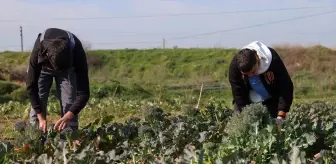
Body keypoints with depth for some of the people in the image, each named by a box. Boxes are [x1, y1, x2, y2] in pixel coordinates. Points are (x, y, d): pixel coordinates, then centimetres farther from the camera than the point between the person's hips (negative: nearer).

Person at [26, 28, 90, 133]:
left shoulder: (77, 53, -41)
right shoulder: (38, 51, -41)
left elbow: (83, 92, -37)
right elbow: (31, 86, -31)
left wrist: (68, 117, -49)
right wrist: (41, 118, -36)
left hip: (68, 66, 0)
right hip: (43, 66, 0)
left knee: (69, 104, -11)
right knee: (37, 102, -9)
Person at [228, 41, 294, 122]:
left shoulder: (273, 60, -32)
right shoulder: (235, 65, -29)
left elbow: (286, 88, -26)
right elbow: (238, 94, -23)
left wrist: (281, 116, -31)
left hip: (271, 99, -1)